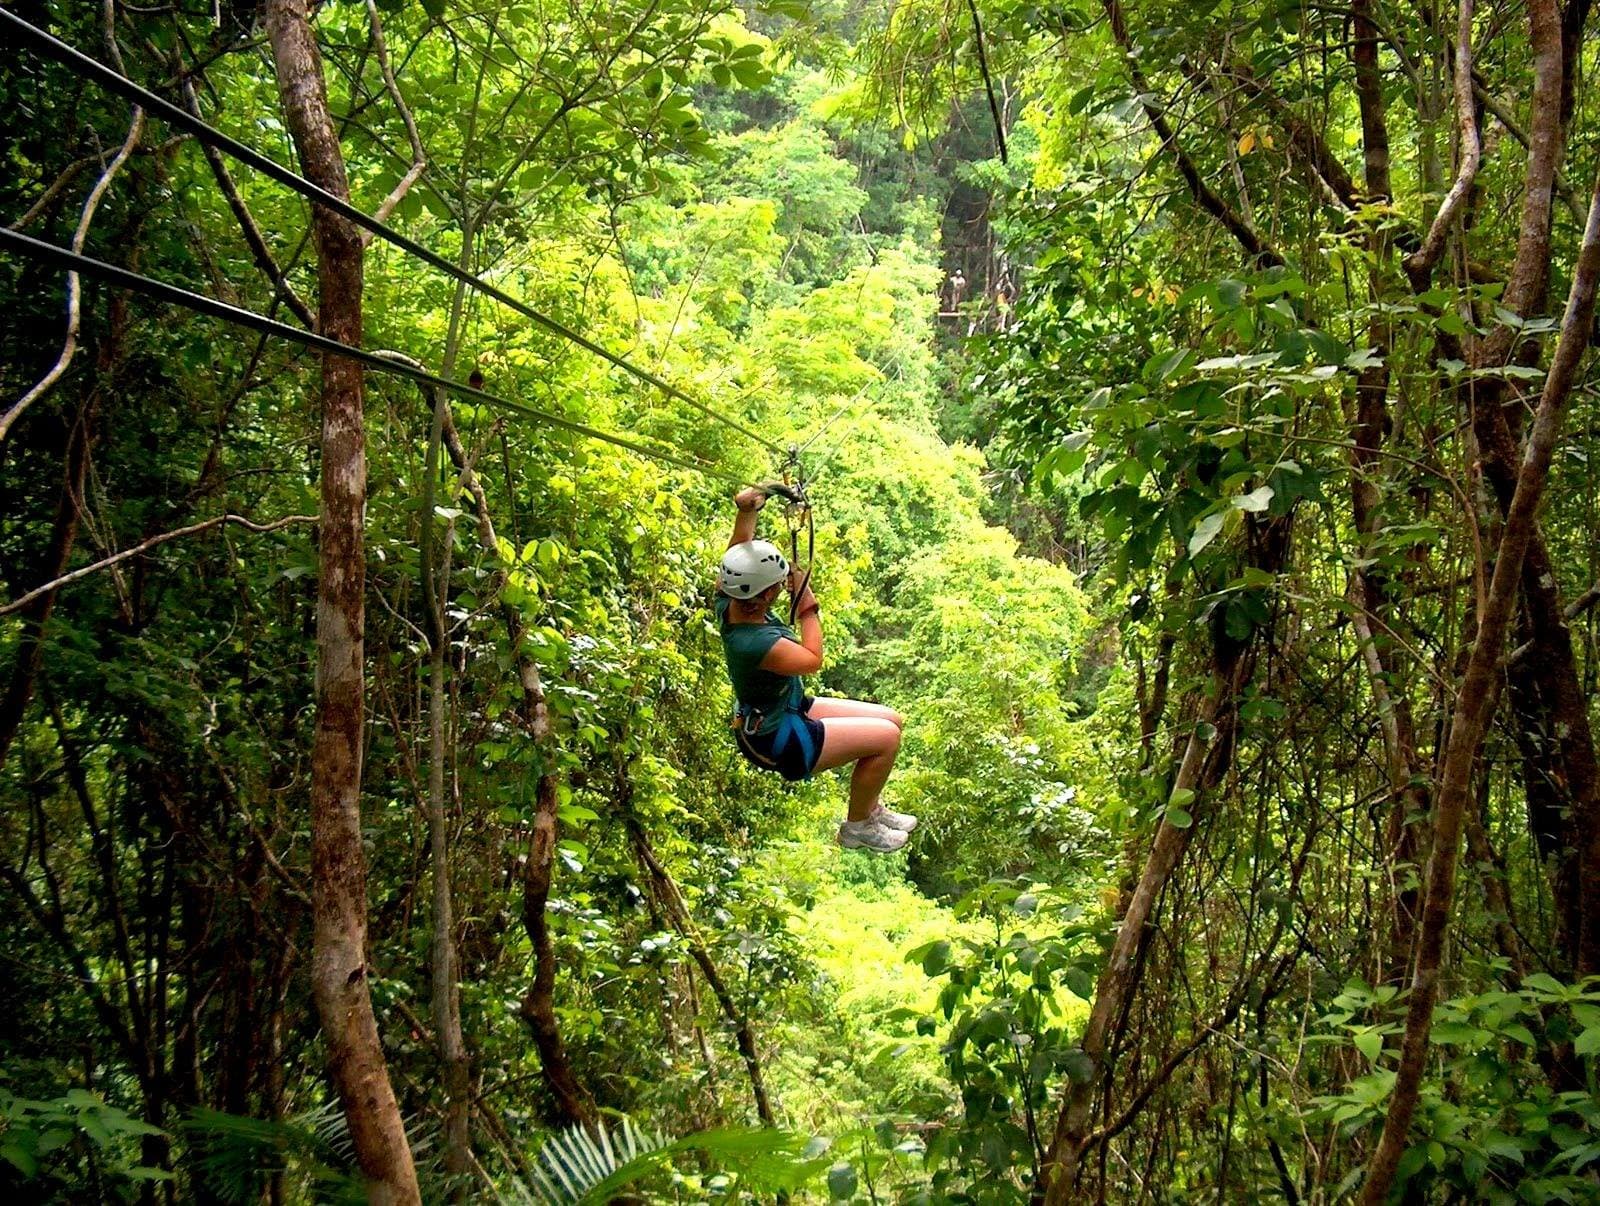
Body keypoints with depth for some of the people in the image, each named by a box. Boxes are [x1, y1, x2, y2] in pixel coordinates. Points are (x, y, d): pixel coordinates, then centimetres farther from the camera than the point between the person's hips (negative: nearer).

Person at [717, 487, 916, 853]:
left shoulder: (728, 603, -14)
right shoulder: (753, 642, -37)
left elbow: (740, 555, -3)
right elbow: (812, 660, -26)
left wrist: (746, 511, -21)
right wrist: (807, 603, -18)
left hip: (790, 710, 9)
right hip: (778, 742, -9)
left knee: (891, 719, 11)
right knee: (886, 737, -11)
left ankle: (871, 808, 31)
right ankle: (857, 826, 10)